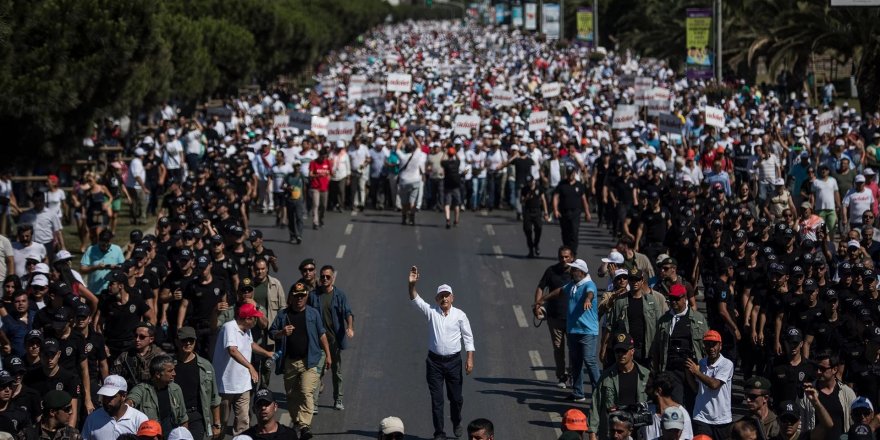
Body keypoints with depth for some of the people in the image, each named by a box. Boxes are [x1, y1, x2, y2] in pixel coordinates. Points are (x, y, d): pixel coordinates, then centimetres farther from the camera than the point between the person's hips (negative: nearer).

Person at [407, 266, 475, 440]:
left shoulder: (460, 315, -1)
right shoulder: (431, 312, 0)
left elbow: (468, 338, 1)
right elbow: (415, 299, -13)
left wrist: (470, 359, -7)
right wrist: (412, 284, -31)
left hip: (453, 361, 0)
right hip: (434, 361, 0)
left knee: (456, 397, 9)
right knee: (436, 399, 0)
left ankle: (457, 424, 37)